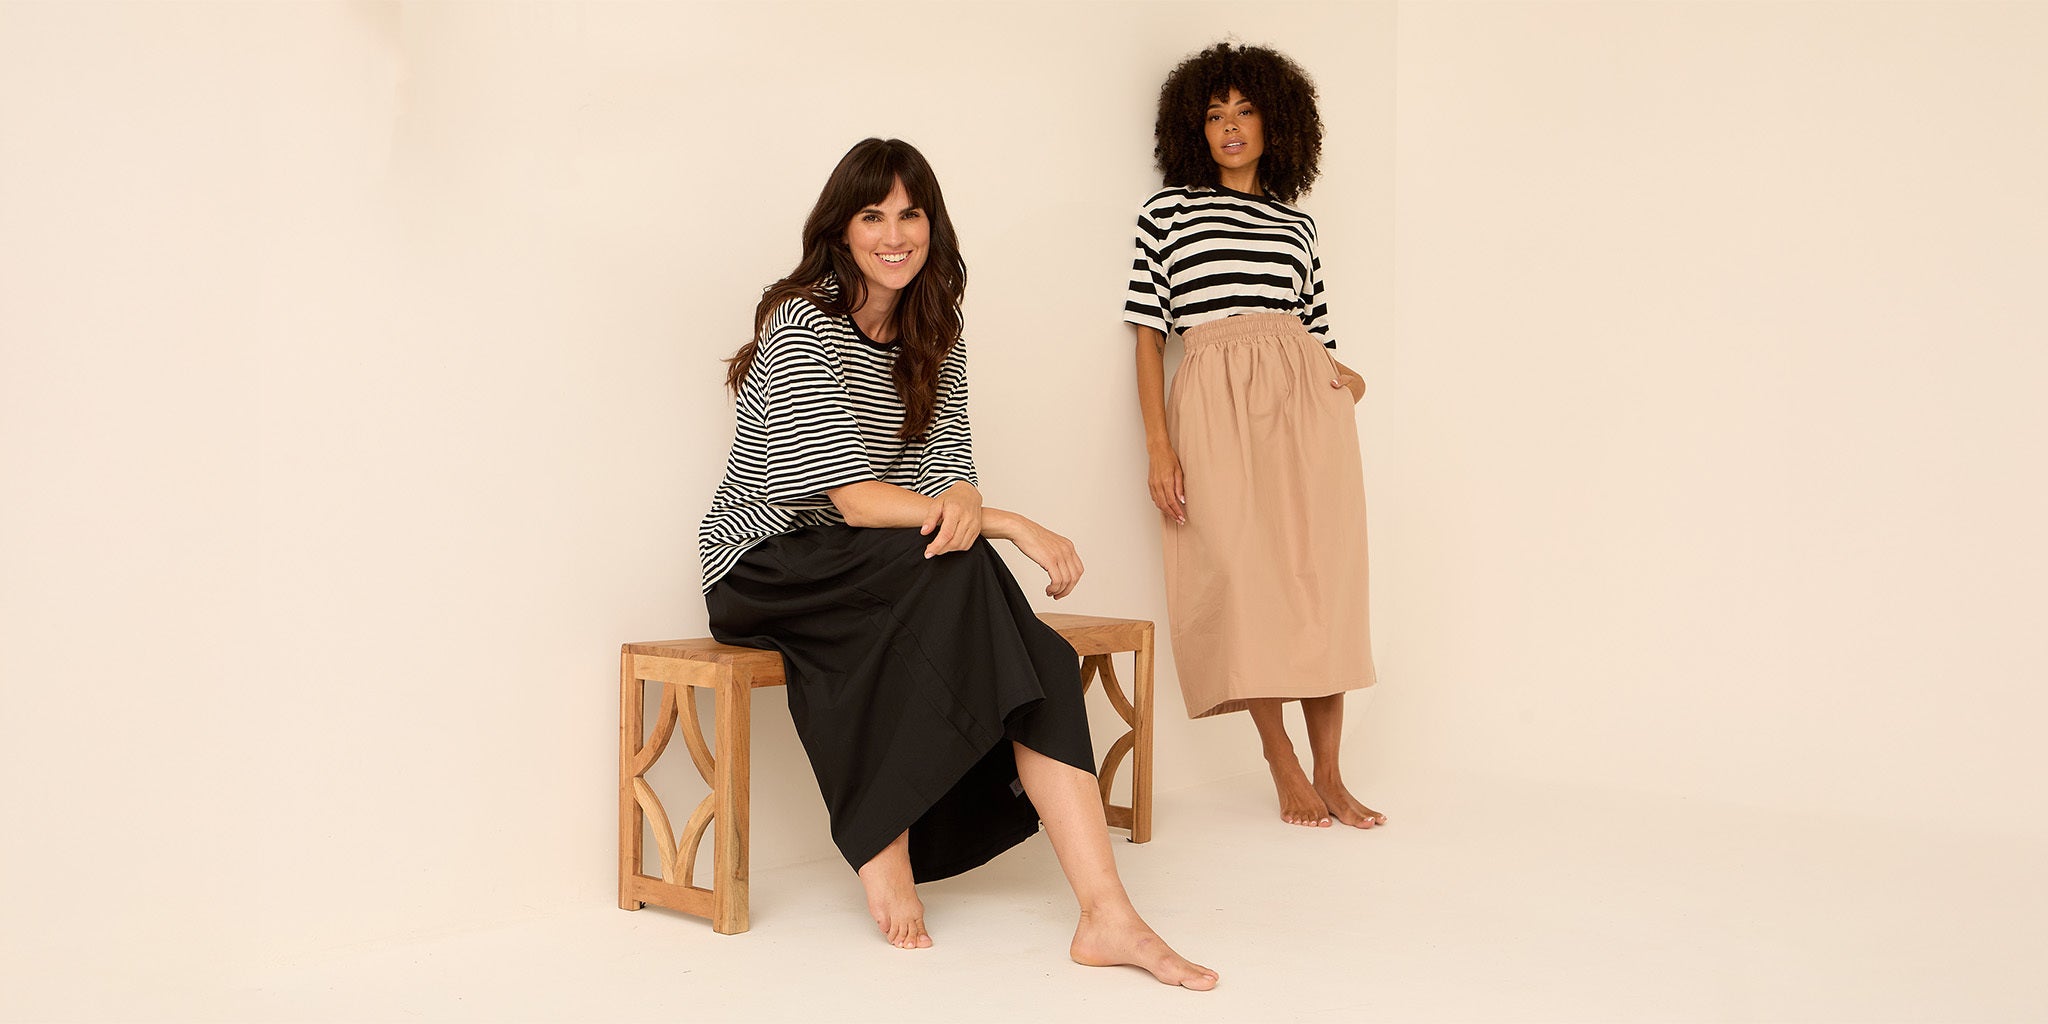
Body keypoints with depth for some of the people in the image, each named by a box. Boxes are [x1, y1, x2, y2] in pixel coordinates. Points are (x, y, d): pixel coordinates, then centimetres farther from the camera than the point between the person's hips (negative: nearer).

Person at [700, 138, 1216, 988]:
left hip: (890, 582, 6)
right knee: (950, 567, -35)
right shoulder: (802, 326, -13)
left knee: (1040, 662, -24)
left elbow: (950, 474, 2)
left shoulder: (935, 335, 10)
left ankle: (1106, 915, -31)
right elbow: (857, 502, -21)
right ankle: (884, 854, -27)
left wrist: (965, 506, -25)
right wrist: (1012, 525, -24)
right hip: (764, 567, -5)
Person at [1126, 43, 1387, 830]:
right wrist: (1158, 445, -3)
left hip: (1304, 396, 3)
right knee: (1243, 574, -8)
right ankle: (1283, 765, 5)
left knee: (1321, 577, -2)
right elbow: (1149, 332, 6)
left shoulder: (1296, 224, 20)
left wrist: (1346, 377, 0)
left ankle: (1329, 772, 4)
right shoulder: (1167, 210, 12)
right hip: (1215, 400, -2)